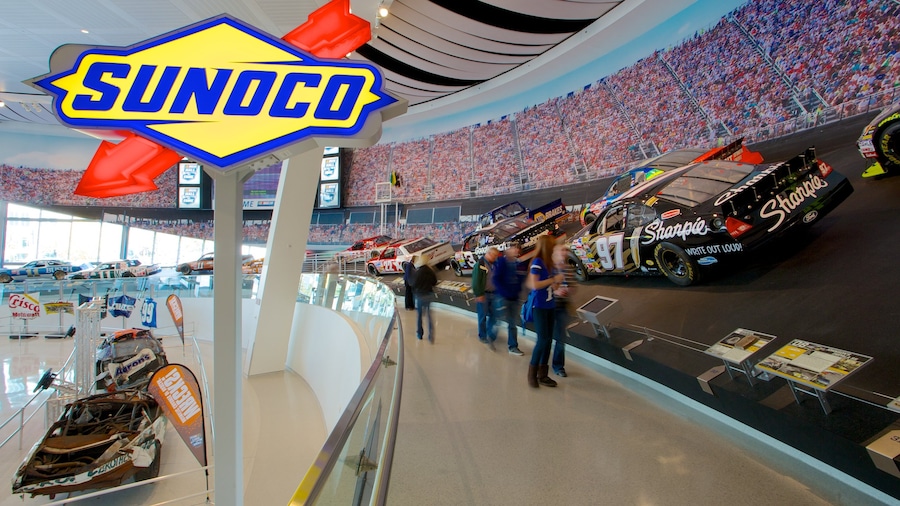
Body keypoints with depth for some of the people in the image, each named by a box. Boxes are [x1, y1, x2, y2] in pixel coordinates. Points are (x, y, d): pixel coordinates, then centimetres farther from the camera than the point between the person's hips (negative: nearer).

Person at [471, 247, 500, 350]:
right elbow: (476, 281, -15)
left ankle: (490, 335, 20)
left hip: (493, 294, 7)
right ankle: (482, 336, 17)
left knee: (493, 315, 8)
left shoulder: (494, 265, 11)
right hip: (483, 295, -6)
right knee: (483, 316, 4)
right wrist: (479, 294, -17)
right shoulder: (480, 264, -10)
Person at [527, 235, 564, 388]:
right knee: (542, 339, -7)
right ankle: (532, 373, 9)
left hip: (549, 306, 8)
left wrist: (558, 281, -6)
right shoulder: (537, 262, -12)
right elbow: (534, 285, -19)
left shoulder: (548, 263, 10)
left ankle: (542, 374, 18)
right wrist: (554, 279, -14)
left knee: (549, 339, 9)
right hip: (539, 307, -8)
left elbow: (550, 286, 13)